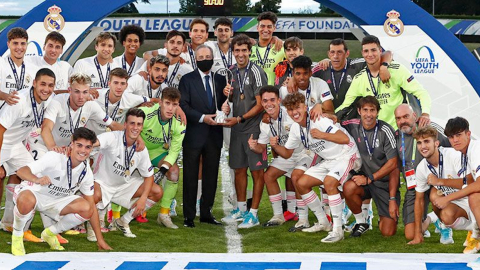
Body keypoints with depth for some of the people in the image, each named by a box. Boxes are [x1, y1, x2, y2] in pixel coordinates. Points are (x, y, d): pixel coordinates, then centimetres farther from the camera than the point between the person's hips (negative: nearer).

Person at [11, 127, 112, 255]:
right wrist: (37, 179, -56)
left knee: (86, 208, -23)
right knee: (27, 201, -42)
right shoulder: (55, 157, -24)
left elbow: (91, 206, -1)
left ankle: (50, 233, 3)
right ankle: (17, 235, -10)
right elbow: (21, 171, -32)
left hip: (56, 201, 5)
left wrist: (100, 240, -5)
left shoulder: (86, 172, -8)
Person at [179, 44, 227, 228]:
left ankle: (206, 213, 17)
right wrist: (203, 118, -18)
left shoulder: (220, 81, 13)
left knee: (211, 176, 8)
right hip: (194, 135, -4)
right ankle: (189, 216, 7)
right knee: (190, 177, 1)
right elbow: (183, 106, -8)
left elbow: (223, 104, 16)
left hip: (214, 136, 4)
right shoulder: (187, 80, 0)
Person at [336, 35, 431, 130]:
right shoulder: (359, 79, 5)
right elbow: (346, 104, 9)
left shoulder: (397, 70, -6)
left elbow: (421, 92, -8)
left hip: (399, 129, -3)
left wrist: (425, 113, -25)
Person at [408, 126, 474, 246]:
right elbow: (419, 199, 5)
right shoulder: (421, 168, -4)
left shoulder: (454, 155, -21)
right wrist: (418, 234, 3)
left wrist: (440, 181, -27)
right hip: (453, 202, 4)